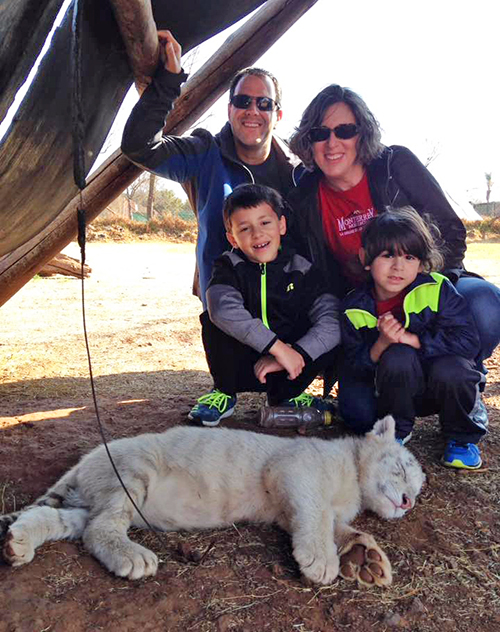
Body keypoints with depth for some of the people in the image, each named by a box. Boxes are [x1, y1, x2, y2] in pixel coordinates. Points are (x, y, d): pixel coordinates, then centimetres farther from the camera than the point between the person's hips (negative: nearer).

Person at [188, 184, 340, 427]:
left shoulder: (302, 269, -6)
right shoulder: (229, 267, -10)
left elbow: (333, 320, -18)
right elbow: (223, 309, -33)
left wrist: (294, 354, -31)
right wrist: (278, 347, -38)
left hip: (285, 370, 1)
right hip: (240, 367, -1)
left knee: (328, 339, -24)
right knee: (213, 320, -26)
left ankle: (285, 395, 4)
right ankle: (224, 393, -1)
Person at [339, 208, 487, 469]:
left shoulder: (437, 289, -15)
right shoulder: (354, 308, -10)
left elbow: (468, 341, -21)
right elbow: (353, 369, -8)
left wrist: (411, 338, -27)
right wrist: (382, 345, -28)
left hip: (443, 386, 0)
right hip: (397, 389, 0)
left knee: (450, 370, -34)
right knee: (397, 357, -32)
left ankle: (463, 438, 0)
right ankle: (395, 432, -4)